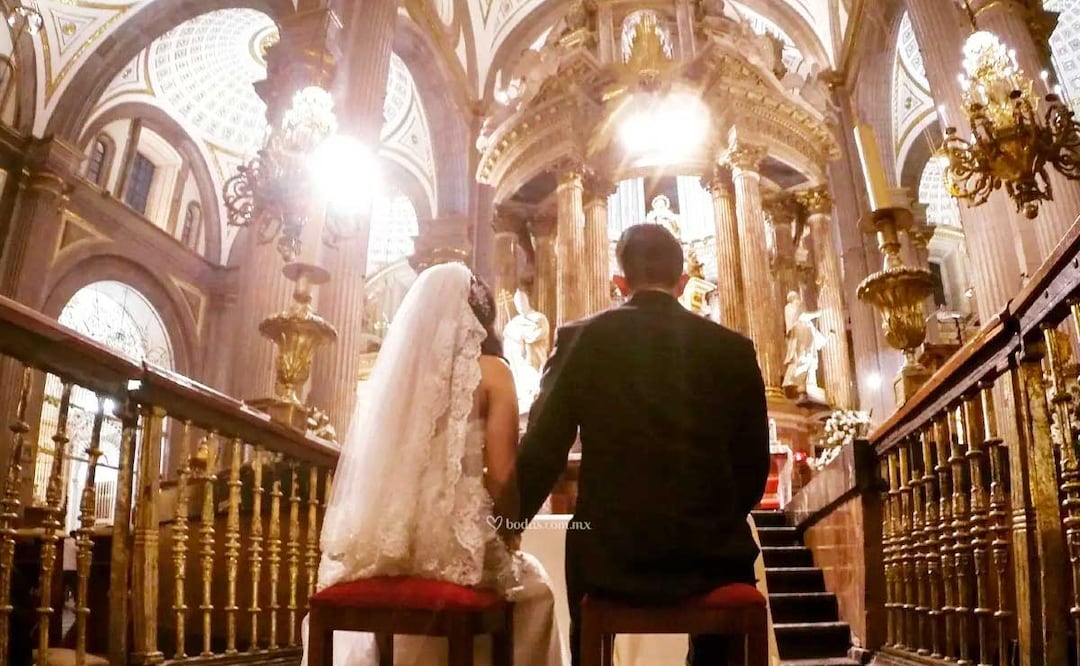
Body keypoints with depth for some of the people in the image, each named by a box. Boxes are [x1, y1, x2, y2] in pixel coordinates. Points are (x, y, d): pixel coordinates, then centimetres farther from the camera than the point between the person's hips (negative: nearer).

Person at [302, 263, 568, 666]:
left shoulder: (395, 363, 9)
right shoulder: (491, 370, -2)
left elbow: (369, 464, 12)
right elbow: (502, 475, -8)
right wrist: (507, 539, 9)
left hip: (385, 543, 4)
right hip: (457, 536, -4)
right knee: (531, 587, 25)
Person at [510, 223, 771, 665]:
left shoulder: (581, 339, -5)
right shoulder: (734, 349, 0)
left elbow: (541, 455, -5)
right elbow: (753, 466, 5)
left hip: (610, 557, -1)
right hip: (711, 555, 2)